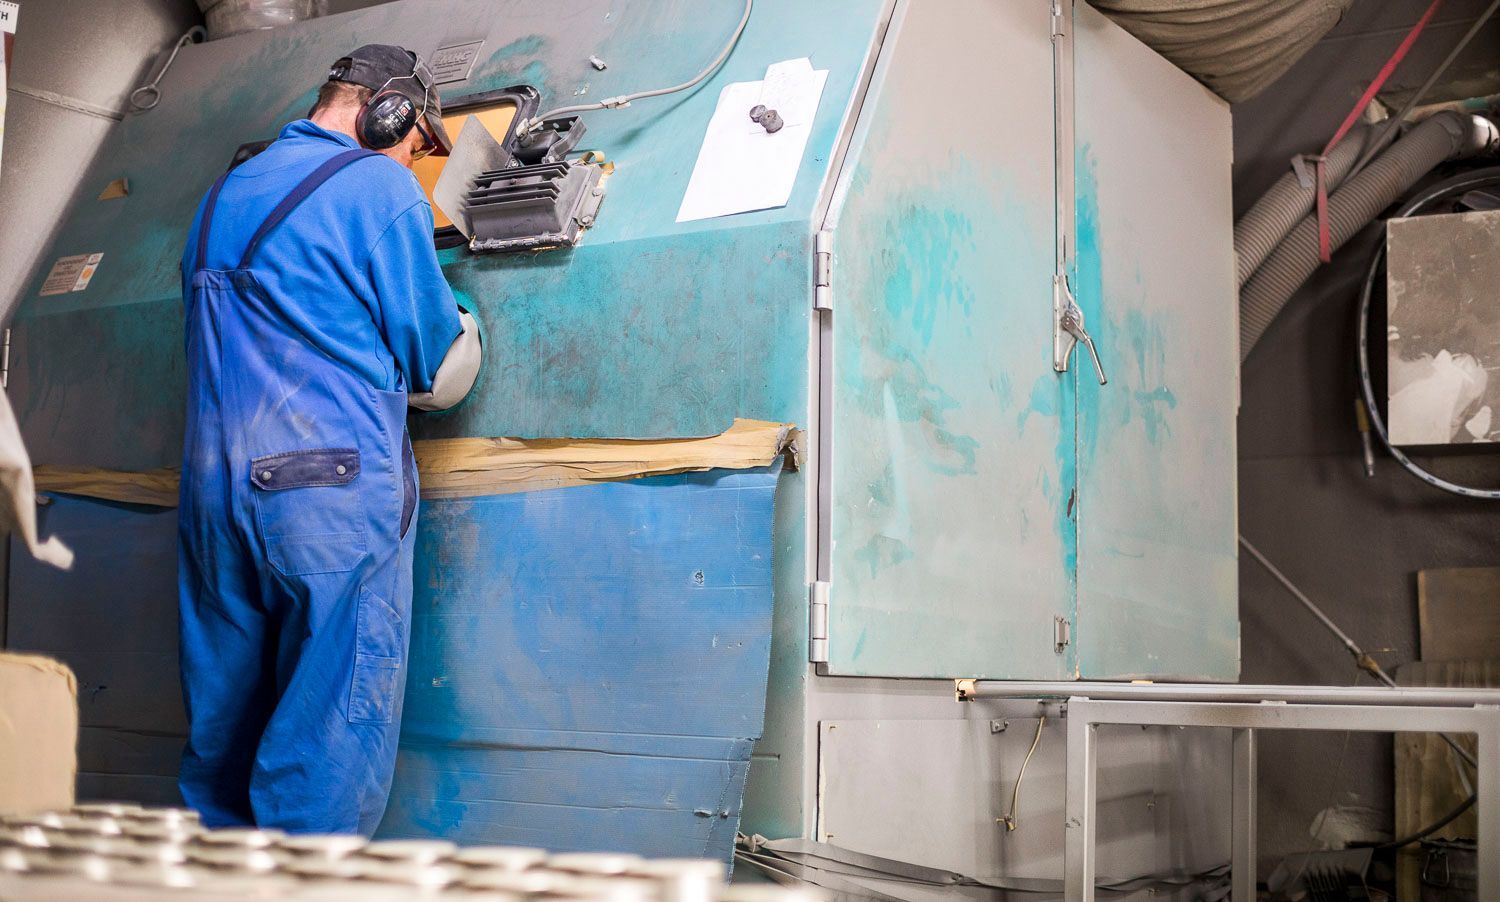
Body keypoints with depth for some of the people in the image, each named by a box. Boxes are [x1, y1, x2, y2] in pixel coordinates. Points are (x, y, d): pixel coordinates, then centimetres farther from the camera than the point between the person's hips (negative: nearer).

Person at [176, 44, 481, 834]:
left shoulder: (224, 194, 20)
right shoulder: (378, 186, -3)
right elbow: (434, 361, -2)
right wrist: (458, 333, 20)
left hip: (213, 487, 8)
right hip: (335, 490, -7)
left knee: (222, 728, 13)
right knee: (336, 735, -3)